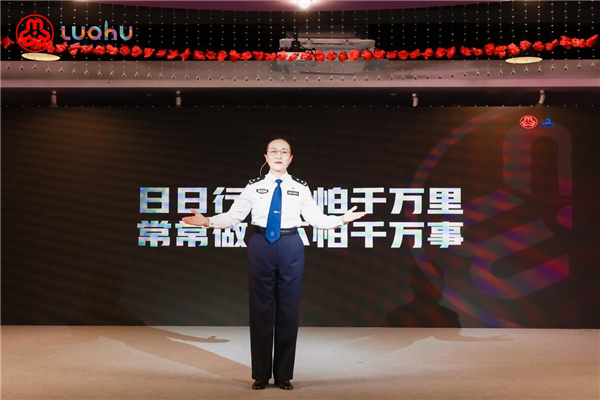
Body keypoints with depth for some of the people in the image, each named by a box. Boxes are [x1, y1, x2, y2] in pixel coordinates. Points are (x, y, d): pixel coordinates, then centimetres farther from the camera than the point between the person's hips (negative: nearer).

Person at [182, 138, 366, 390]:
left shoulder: (300, 188, 5)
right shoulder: (254, 187, 3)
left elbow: (316, 218, 3)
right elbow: (233, 216, -1)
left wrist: (341, 220, -10)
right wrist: (208, 221, -15)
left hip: (290, 247, 1)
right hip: (261, 246, 0)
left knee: (288, 309, 4)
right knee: (261, 308, 4)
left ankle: (284, 375, 17)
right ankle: (261, 375, 16)